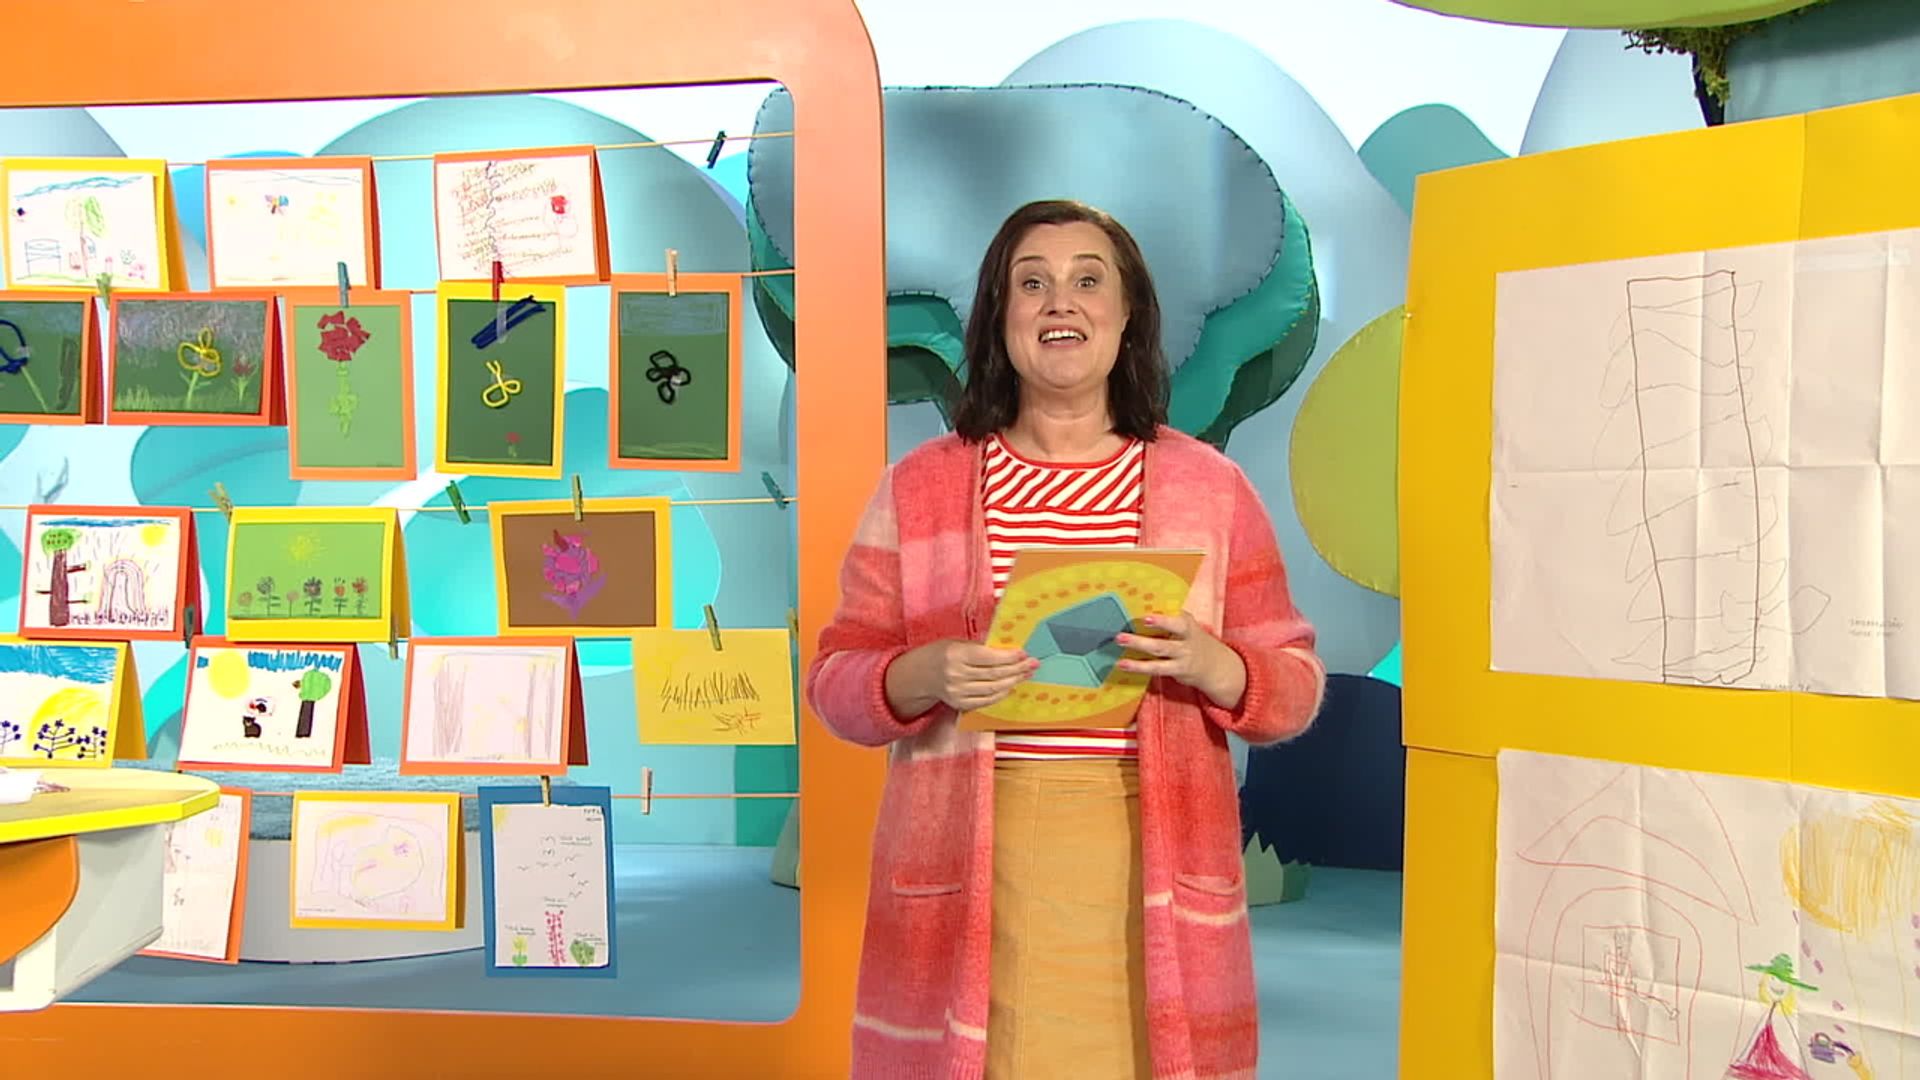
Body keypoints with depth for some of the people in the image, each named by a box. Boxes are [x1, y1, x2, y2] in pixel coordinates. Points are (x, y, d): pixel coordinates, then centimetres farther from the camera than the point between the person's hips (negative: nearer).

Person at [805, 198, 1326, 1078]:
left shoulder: (1210, 487, 7)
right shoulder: (919, 487, 7)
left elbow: (1296, 685, 8)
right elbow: (833, 679, 7)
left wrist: (1211, 667, -13)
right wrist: (925, 676, -14)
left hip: (1150, 865, 0)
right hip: (971, 866, 0)